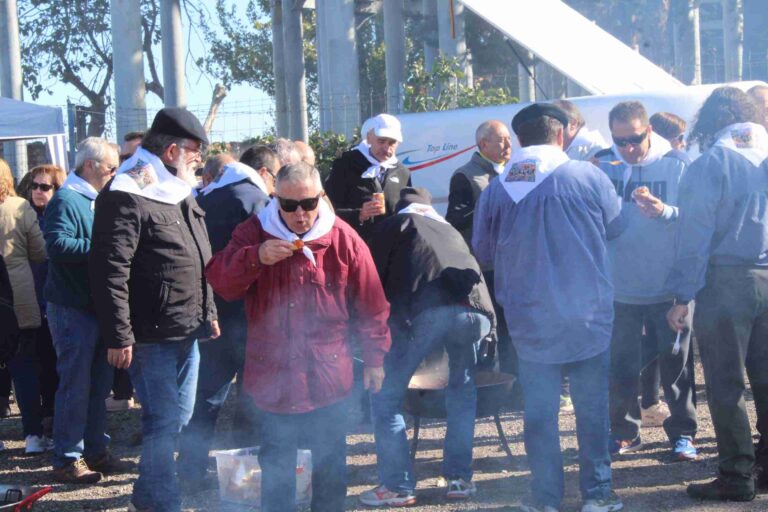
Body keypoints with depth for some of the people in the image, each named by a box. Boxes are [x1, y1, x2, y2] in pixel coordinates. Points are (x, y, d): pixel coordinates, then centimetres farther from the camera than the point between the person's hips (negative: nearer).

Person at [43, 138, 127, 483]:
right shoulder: (66, 201, -14)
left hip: (96, 305, 9)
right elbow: (58, 245, -28)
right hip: (72, 308, -9)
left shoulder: (95, 201, 16)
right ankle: (67, 460, 4)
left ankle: (95, 451, 25)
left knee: (98, 384, 15)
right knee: (76, 386, -4)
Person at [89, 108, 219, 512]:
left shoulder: (179, 193, 16)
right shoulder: (128, 197, -15)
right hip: (152, 337, -10)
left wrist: (209, 312, 21)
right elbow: (110, 271, -19)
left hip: (187, 331, 10)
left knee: (179, 418, 16)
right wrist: (119, 337, -21)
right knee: (163, 422, -5)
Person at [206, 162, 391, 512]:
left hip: (327, 375, -1)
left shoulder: (343, 240, -7)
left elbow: (371, 305, 0)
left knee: (330, 462, 10)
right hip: (273, 374, 1)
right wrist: (256, 258, -29)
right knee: (276, 463, 13)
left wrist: (374, 359, 4)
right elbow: (219, 280, -12)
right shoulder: (254, 233, -4)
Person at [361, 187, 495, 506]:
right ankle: (460, 478, 25)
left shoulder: (394, 225, 25)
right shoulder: (450, 230, 37)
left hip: (426, 310, -4)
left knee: (385, 396, 11)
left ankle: (398, 485, 10)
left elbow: (374, 277, 19)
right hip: (474, 309, 5)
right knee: (463, 391, 28)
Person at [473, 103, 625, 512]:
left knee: (539, 410, 9)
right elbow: (615, 228, 7)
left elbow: (483, 252, 6)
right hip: (588, 315, -1)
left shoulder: (496, 189, -5)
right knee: (592, 406, 11)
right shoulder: (589, 176, -9)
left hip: (529, 321, 1)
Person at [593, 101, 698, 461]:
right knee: (621, 366, 10)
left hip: (668, 286, -2)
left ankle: (682, 433, 19)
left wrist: (666, 213, -27)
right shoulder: (601, 165, 0)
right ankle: (624, 432, 25)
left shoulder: (675, 164, -6)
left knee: (676, 363, 6)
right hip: (619, 287, 2)